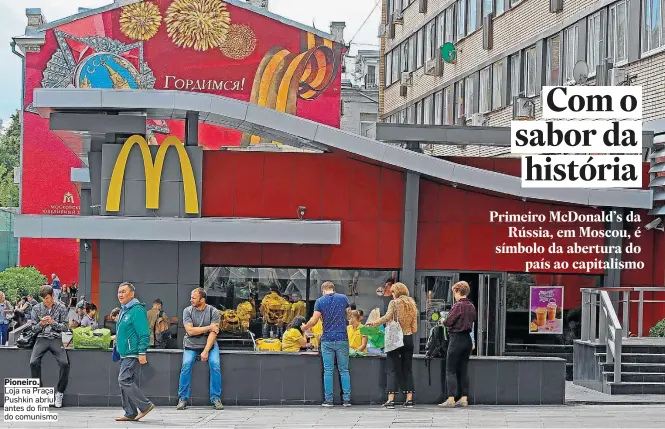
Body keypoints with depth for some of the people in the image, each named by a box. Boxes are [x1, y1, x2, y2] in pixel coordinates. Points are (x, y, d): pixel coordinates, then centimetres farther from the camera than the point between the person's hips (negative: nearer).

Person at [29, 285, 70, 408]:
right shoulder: (36, 308, 6)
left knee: (64, 363, -22)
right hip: (42, 338, 1)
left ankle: (59, 392, -6)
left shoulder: (61, 308, 3)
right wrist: (41, 324, -13)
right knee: (34, 362, -24)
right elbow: (34, 329, 8)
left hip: (56, 339, -1)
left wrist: (53, 322, -15)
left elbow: (65, 327, 2)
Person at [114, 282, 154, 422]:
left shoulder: (137, 310, -14)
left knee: (124, 380, -15)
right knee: (128, 382, 9)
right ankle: (130, 414, 14)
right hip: (124, 354, 10)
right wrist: (117, 342, 25)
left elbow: (144, 334, -19)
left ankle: (145, 406, -8)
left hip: (133, 354, -10)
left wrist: (142, 353, -22)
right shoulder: (123, 311, 16)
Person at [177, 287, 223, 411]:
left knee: (215, 364, -22)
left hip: (209, 344, 0)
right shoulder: (187, 311, -3)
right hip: (191, 345, 0)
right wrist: (209, 327, -14)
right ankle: (182, 399, -11)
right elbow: (190, 331, -13)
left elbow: (213, 333, -13)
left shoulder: (213, 312, -6)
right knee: (186, 365, -22)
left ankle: (216, 399, -11)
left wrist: (206, 351, -22)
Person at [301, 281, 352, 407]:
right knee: (344, 370, 6)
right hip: (342, 339, 1)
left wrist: (304, 328, 13)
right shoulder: (343, 298, 4)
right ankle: (346, 399, 2)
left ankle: (329, 399, 1)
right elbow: (349, 316, 11)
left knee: (328, 371, 3)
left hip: (327, 340, -1)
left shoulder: (320, 301, -1)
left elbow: (314, 321, -5)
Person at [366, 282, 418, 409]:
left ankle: (391, 400, -9)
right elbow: (414, 328, 9)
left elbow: (387, 317, -19)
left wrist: (374, 323, -11)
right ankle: (409, 399, 7)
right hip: (408, 339, 4)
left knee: (393, 369, -3)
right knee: (407, 369, 9)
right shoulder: (412, 305, 11)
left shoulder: (394, 303, -4)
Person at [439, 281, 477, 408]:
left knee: (450, 370, -3)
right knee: (463, 370, 12)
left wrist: (443, 320, 5)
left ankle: (451, 399, -8)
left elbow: (448, 322, -15)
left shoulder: (458, 306, -15)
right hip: (468, 339, 8)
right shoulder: (472, 306, 8)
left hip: (457, 339, -8)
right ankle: (464, 399, 11)